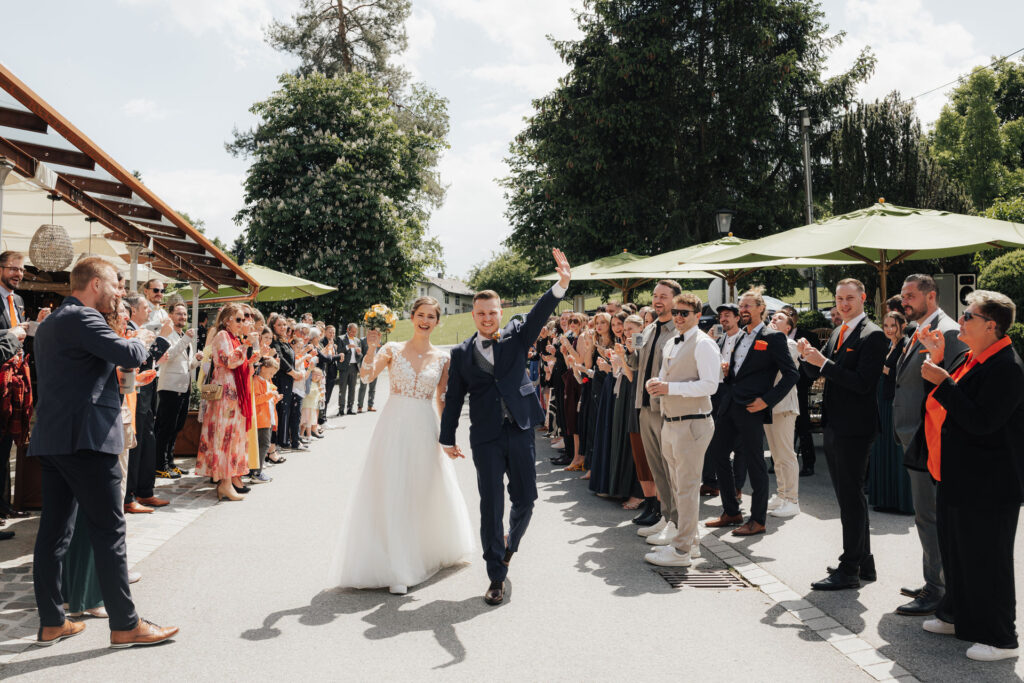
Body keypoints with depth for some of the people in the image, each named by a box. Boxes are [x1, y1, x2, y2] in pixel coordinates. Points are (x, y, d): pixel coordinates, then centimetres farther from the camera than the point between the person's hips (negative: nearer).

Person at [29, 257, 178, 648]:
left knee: (54, 529, 11)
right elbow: (128, 356, -20)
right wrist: (140, 340, 2)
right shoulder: (83, 318, -11)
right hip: (86, 438, -10)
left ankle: (51, 622, 18)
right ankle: (125, 624, 1)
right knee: (108, 529, -5)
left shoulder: (49, 324, 20)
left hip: (51, 439, 10)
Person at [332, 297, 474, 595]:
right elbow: (366, 374, -13)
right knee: (392, 493, -3)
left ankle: (428, 551, 35)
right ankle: (396, 569, 4)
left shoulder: (442, 358, 6)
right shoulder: (393, 349, 0)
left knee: (428, 491, 12)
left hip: (425, 429, 2)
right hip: (394, 427, -2)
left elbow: (442, 400, 10)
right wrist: (372, 348, -26)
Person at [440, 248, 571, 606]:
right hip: (486, 438, -1)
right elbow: (453, 398, 10)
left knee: (525, 500, 8)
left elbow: (539, 313, -13)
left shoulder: (516, 336, 5)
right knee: (491, 506, 0)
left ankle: (510, 544, 39)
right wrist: (448, 438, 11)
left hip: (520, 432, 1)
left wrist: (561, 284, -31)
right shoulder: (462, 353, 5)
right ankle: (497, 577, 10)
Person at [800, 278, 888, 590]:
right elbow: (816, 373, 15)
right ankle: (863, 562, 28)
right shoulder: (837, 333, 15)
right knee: (849, 497, 16)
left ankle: (849, 570, 4)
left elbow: (863, 383, -22)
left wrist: (824, 363, -23)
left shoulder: (873, 336, -13)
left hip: (854, 428, -9)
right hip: (834, 425, 9)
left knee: (851, 498, -4)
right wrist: (807, 356, -5)